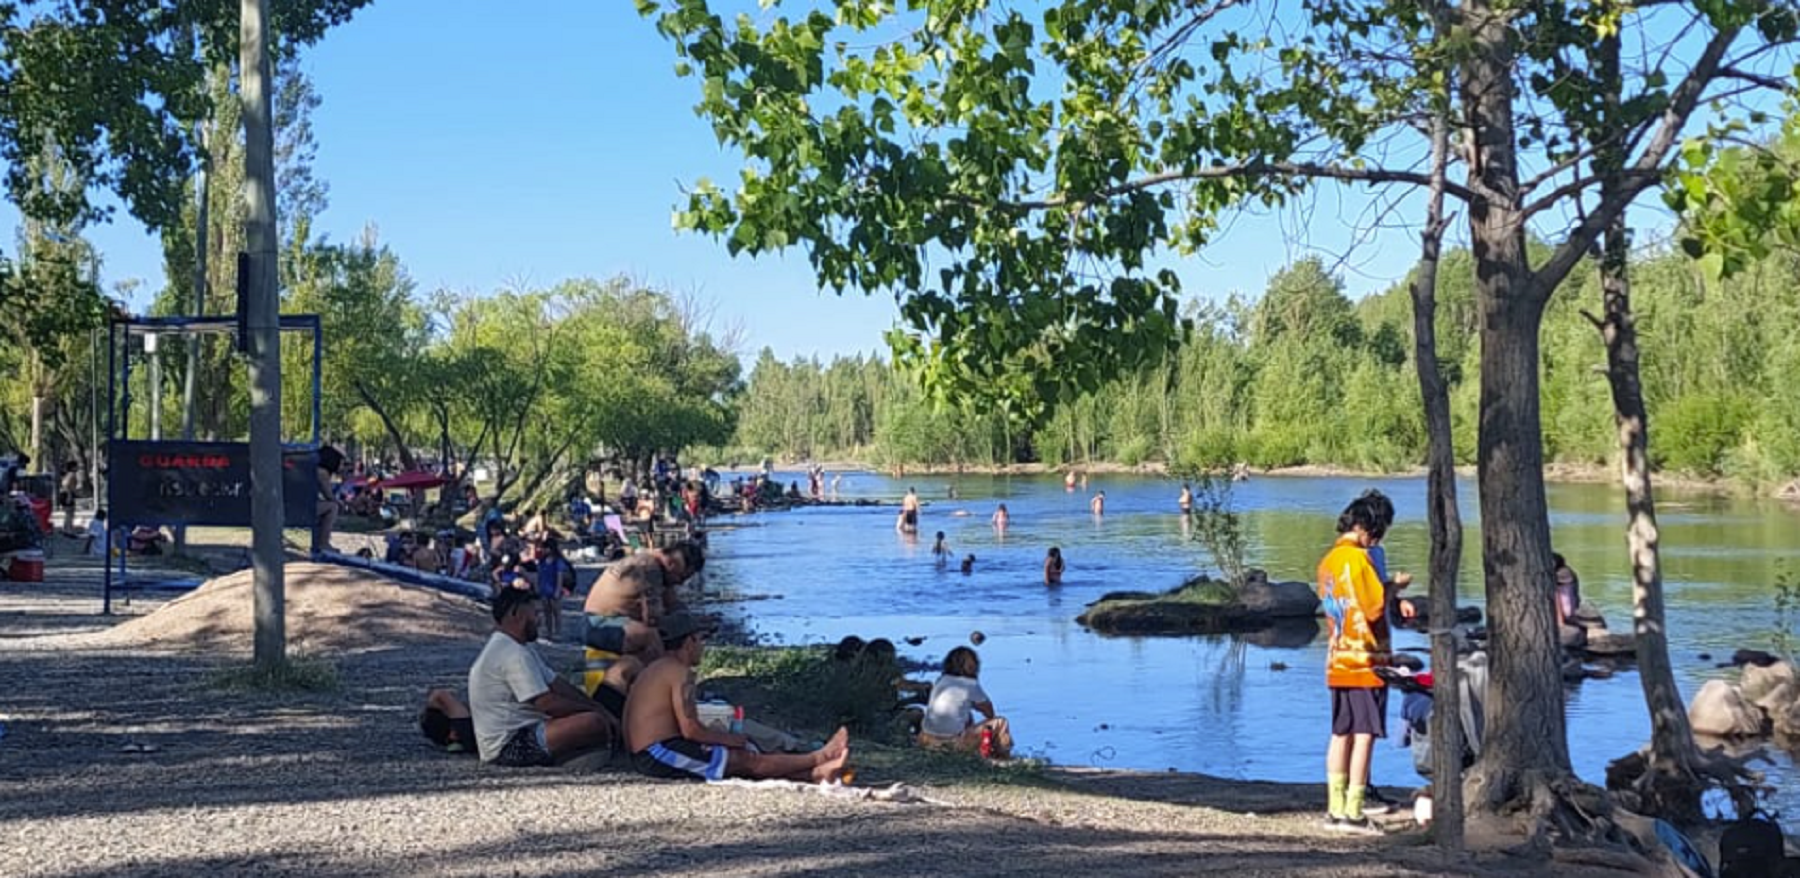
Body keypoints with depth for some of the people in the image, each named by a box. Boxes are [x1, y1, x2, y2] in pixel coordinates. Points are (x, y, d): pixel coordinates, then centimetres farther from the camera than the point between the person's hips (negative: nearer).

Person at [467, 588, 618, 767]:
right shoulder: (512, 653, -17)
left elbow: (557, 685, 14)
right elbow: (547, 703, -21)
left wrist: (600, 709, 5)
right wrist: (595, 711, -9)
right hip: (511, 746, -11)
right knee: (594, 723, -28)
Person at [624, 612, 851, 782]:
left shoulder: (658, 669, 20)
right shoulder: (680, 672, -13)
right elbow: (690, 730, -19)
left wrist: (722, 738, 11)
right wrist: (728, 739, -3)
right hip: (660, 754, -10)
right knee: (747, 760, -5)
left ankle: (814, 774, -2)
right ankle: (817, 759, 1)